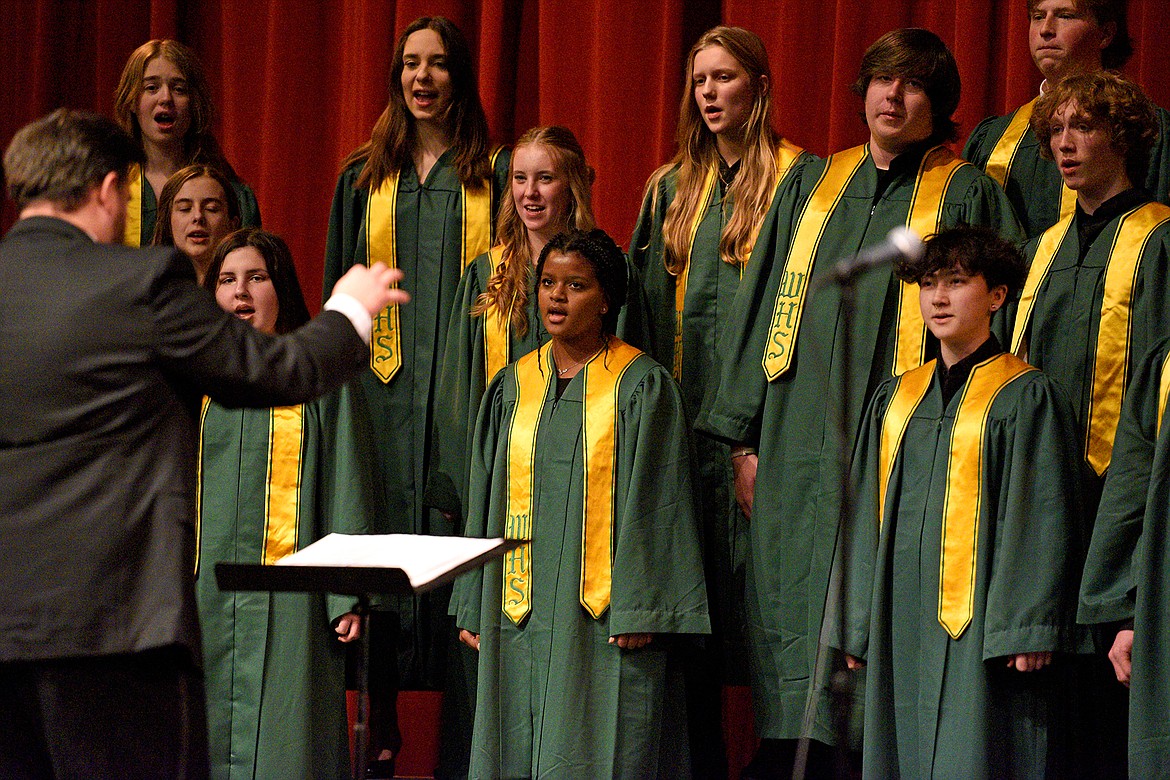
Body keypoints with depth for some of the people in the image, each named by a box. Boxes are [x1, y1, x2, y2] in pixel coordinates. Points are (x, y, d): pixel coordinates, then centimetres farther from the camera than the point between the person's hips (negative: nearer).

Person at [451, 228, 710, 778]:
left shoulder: (642, 388, -2)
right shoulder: (513, 387, 12)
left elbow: (654, 506, -6)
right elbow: (485, 503, 14)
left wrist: (640, 609, -13)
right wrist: (473, 608, 10)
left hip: (601, 617, -5)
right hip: (520, 617, 5)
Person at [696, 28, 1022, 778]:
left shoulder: (967, 196, 5)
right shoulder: (813, 185, 16)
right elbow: (761, 308, 16)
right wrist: (747, 435, 8)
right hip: (800, 446, 4)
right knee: (792, 609, 3)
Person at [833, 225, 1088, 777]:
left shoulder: (1026, 397, -3)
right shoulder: (896, 400, 15)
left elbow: (1043, 520, -8)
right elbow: (864, 519, 17)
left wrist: (1027, 628, -14)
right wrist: (855, 624, 12)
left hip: (980, 630, -6)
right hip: (902, 626, 6)